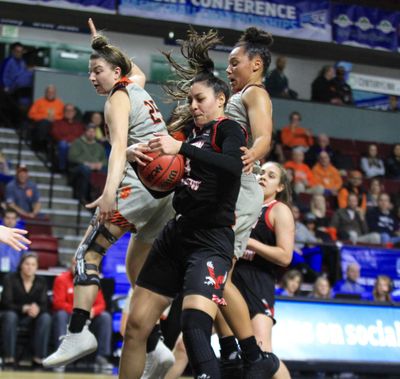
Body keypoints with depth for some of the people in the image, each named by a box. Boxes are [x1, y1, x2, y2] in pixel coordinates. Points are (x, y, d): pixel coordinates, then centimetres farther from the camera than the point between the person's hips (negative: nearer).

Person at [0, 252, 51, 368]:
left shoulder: (41, 282, -2)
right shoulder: (10, 279, -10)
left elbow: (44, 304, -9)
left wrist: (37, 308, -35)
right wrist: (24, 308, -34)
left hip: (31, 318, 2)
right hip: (13, 314, -2)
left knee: (46, 317, -29)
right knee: (10, 316, -37)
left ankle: (38, 357, -28)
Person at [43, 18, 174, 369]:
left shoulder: (117, 99, -2)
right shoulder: (137, 87, 20)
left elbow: (120, 146, -19)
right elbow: (136, 70, 47)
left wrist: (110, 191, -31)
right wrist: (103, 44, 49)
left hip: (141, 183, -9)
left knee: (89, 251, -9)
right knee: (137, 268, 15)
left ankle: (78, 333, -22)